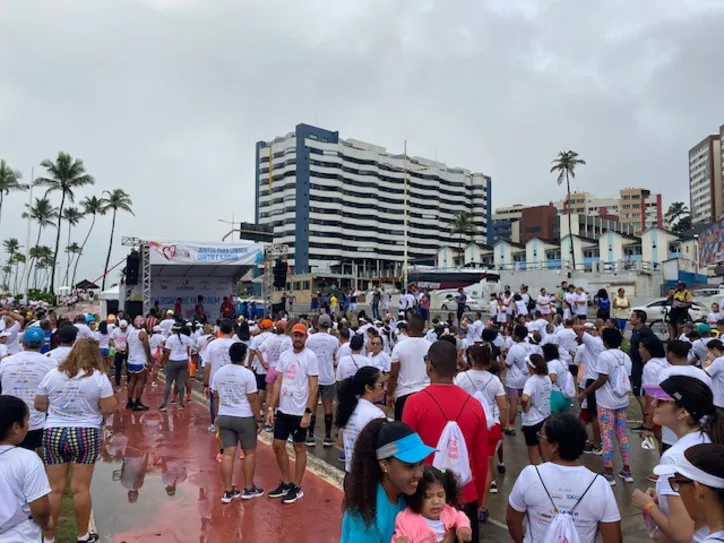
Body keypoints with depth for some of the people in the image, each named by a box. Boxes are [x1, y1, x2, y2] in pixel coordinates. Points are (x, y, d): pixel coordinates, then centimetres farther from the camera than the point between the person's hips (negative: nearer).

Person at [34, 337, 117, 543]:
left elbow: (39, 405, 9)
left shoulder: (52, 375, 2)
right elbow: (109, 408, -9)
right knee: (81, 488, 6)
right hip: (86, 435, -3)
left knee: (55, 488, 11)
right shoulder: (99, 377, -8)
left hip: (53, 434, 3)